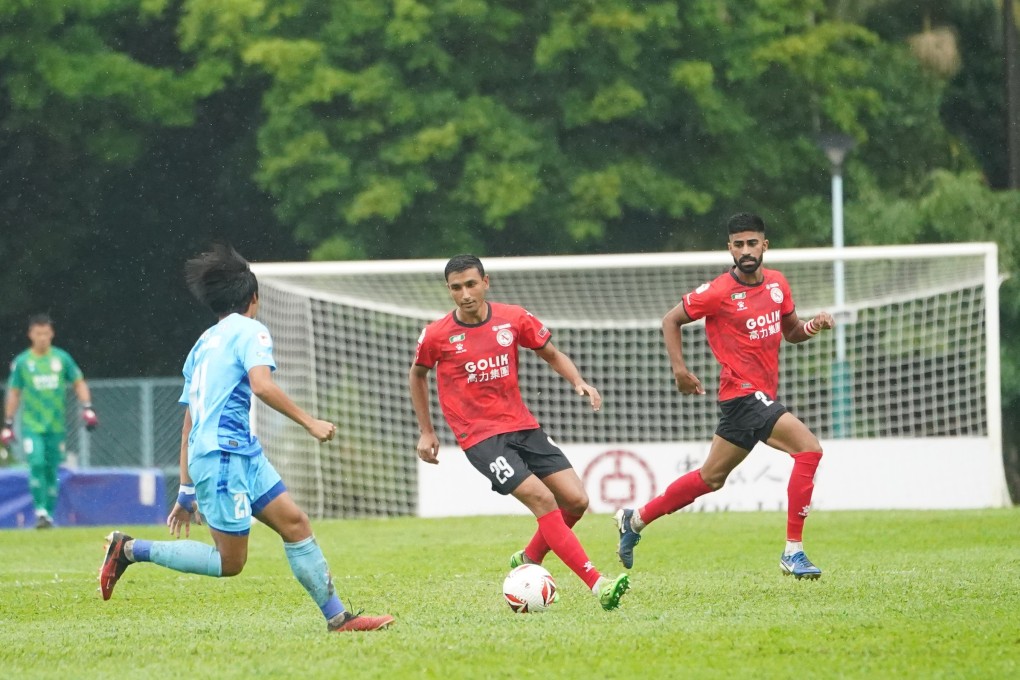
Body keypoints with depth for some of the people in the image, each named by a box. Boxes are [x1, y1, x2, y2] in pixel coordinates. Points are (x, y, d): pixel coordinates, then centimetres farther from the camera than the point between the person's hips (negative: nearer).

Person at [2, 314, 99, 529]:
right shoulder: (21, 362, 1)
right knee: (37, 464, -19)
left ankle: (50, 514, 15)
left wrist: (87, 408, -4)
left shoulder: (62, 358, 3)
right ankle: (40, 511, -16)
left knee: (52, 470, 5)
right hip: (31, 424, -2)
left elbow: (79, 383, 10)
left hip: (56, 425, 2)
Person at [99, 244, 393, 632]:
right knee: (230, 562, -6)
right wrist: (309, 422, -14)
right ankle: (131, 550, 0)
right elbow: (261, 385, -21)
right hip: (223, 454, -9)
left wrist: (187, 491, 24)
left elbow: (189, 422, 22)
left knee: (295, 523, 4)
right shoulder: (250, 331, -2)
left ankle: (337, 618, 0)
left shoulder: (204, 342, 22)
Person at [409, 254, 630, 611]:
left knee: (575, 501, -5)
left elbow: (552, 355, 12)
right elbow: (417, 375, 13)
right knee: (542, 499, -21)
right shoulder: (437, 335, -6)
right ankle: (597, 584, -24)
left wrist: (578, 382, -7)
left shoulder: (514, 319, 0)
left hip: (523, 427, 5)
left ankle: (528, 560, 21)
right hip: (480, 437, -5)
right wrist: (426, 431, 13)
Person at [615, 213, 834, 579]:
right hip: (744, 393, -8)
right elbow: (671, 319, -2)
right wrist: (679, 368, -11)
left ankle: (636, 519, 30)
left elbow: (790, 331, 18)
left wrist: (812, 326, -4)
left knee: (711, 477, 16)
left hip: (762, 395, 8)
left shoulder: (777, 284, 6)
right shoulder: (719, 291, -12)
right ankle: (793, 552, -15)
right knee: (808, 449, -19)